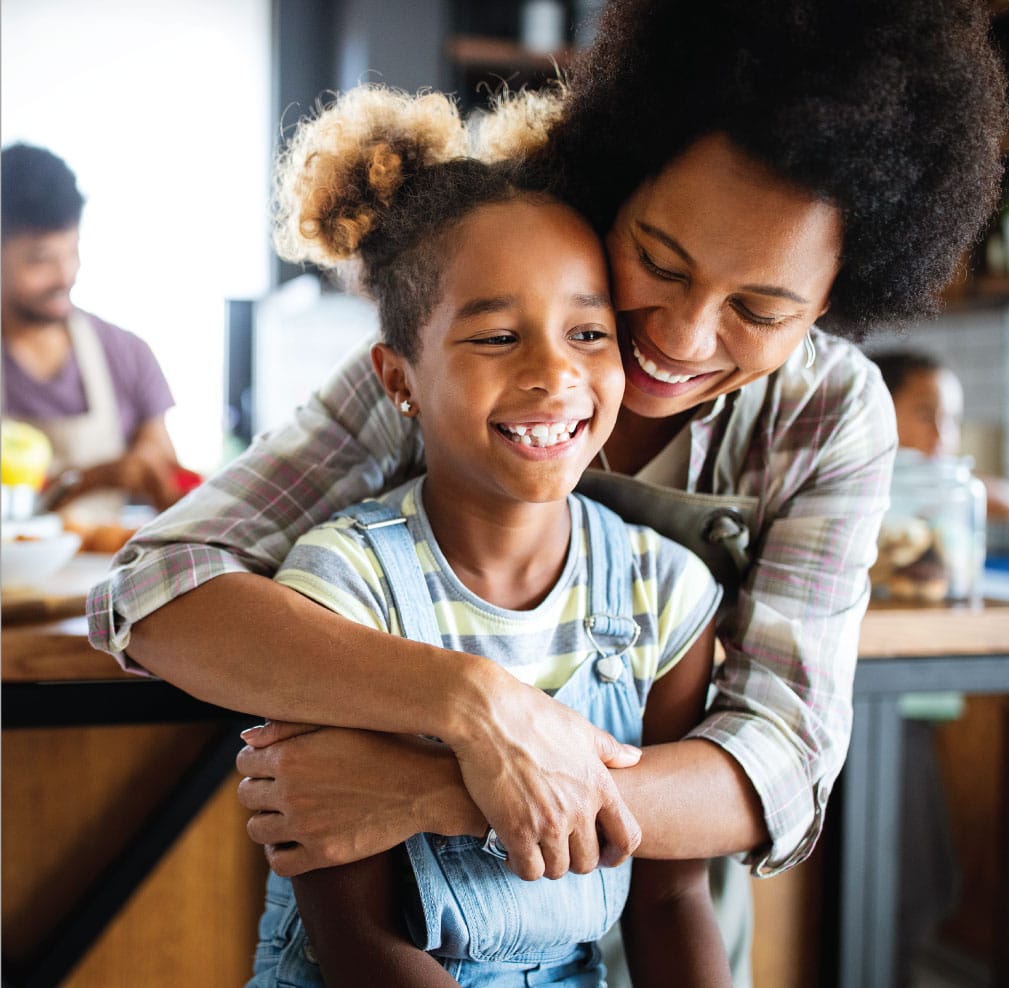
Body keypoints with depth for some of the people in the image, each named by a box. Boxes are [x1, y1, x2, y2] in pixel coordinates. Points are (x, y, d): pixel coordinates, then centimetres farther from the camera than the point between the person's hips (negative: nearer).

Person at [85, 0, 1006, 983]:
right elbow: (155, 589, -32)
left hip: (667, 878, 1)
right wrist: (473, 699, -46)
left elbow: (780, 774, -29)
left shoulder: (833, 417, -22)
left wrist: (431, 795, -41)